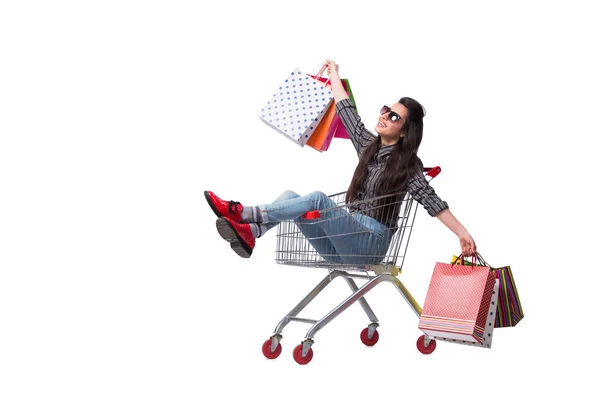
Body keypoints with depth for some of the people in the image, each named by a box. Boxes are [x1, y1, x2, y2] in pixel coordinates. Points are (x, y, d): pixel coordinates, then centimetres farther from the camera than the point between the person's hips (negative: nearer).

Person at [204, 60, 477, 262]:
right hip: (346, 239, 7)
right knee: (290, 196, -10)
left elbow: (430, 200, -15)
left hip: (370, 244, -7)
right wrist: (334, 75, 28)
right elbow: (347, 112, 21)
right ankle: (249, 234, -36)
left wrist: (462, 232, -26)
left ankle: (243, 213, -30)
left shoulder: (408, 164, -5)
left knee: (318, 200, -28)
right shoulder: (369, 146, 14)